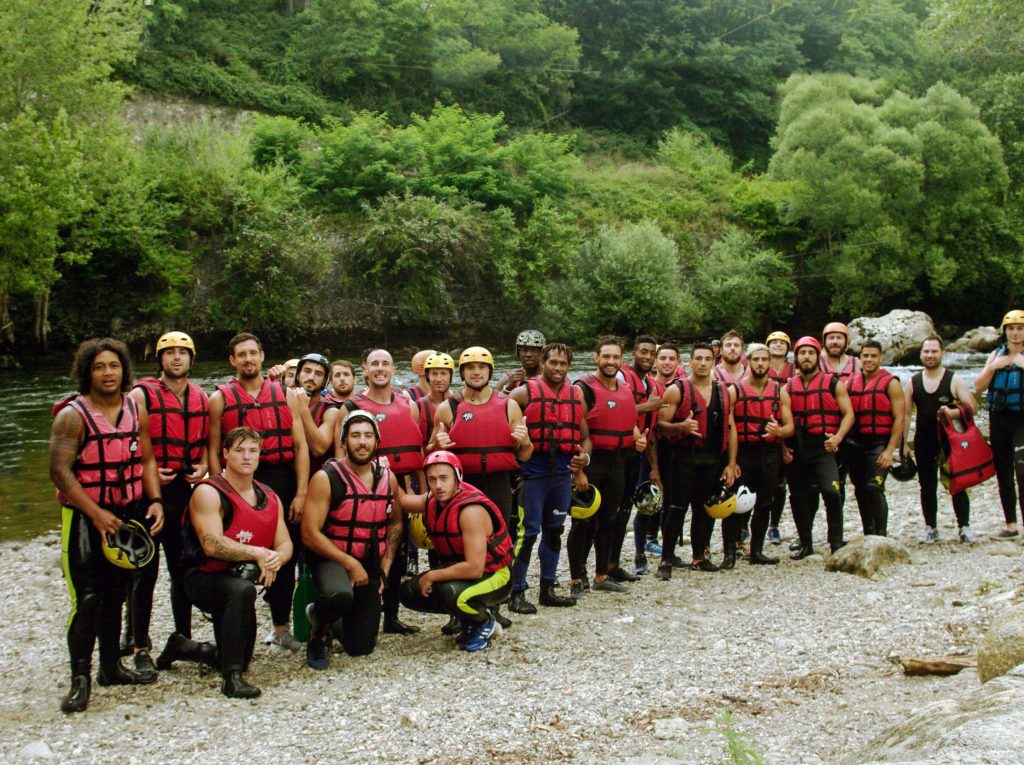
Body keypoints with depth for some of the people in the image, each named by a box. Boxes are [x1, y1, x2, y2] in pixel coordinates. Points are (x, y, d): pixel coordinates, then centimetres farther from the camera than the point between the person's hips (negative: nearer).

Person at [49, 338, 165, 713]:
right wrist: (96, 513, -20)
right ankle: (80, 679, -4)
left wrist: (154, 501, -3)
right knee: (87, 598, -11)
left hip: (127, 514, 6)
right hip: (84, 516, -6)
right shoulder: (73, 415, -11)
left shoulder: (136, 411, 6)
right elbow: (60, 471, -15)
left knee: (115, 595, 14)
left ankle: (111, 667, 26)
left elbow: (146, 459, 12)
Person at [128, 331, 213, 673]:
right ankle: (140, 647, 5)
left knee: (184, 567, 11)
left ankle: (182, 638, 22)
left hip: (185, 490, 5)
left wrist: (203, 467, 3)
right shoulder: (142, 394, -4)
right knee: (145, 571, -2)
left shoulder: (201, 398, 12)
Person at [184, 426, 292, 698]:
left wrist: (276, 559, -20)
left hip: (245, 576, 7)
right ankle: (231, 676, -34)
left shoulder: (270, 497, 10)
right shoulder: (208, 492, -11)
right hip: (205, 578, -7)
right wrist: (258, 554, -22)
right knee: (241, 590, -37)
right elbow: (212, 545, -22)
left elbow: (285, 544, 4)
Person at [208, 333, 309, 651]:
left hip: (283, 484, 2)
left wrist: (301, 494, -3)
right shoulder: (220, 399, 5)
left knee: (285, 557, 8)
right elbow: (213, 451, 2)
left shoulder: (286, 395, 9)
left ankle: (281, 627, 21)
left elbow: (300, 446, 5)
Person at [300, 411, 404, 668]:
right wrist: (350, 564, -19)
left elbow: (395, 523, 17)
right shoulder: (326, 478, -13)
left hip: (370, 566, 5)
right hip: (331, 559, -5)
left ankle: (334, 625, 40)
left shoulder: (388, 478, 3)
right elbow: (310, 534, -17)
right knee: (339, 596, -40)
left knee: (361, 647, 5)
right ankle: (320, 627, -4)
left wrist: (385, 568, 6)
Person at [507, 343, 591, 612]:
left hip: (563, 471, 6)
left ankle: (547, 589, 25)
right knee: (527, 532, -6)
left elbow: (584, 436, 16)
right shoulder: (525, 393, -5)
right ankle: (516, 593, 3)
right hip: (532, 472, -6)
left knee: (554, 531, 14)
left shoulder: (576, 395, 11)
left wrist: (584, 456, -3)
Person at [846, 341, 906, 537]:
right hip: (856, 444, 6)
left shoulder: (890, 383, -3)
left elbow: (899, 418, -8)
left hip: (880, 443, -5)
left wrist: (890, 450, -15)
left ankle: (881, 536, -12)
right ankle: (868, 535, 21)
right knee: (861, 491, 10)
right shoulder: (851, 383, 11)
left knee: (874, 488, -17)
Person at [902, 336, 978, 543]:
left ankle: (964, 527, 6)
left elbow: (972, 407, -7)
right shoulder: (912, 382, 6)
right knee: (927, 487, 8)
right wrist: (904, 443, 2)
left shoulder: (955, 380, -2)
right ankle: (930, 528, 17)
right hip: (923, 443, 3)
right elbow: (905, 414, 7)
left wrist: (952, 413, -26)